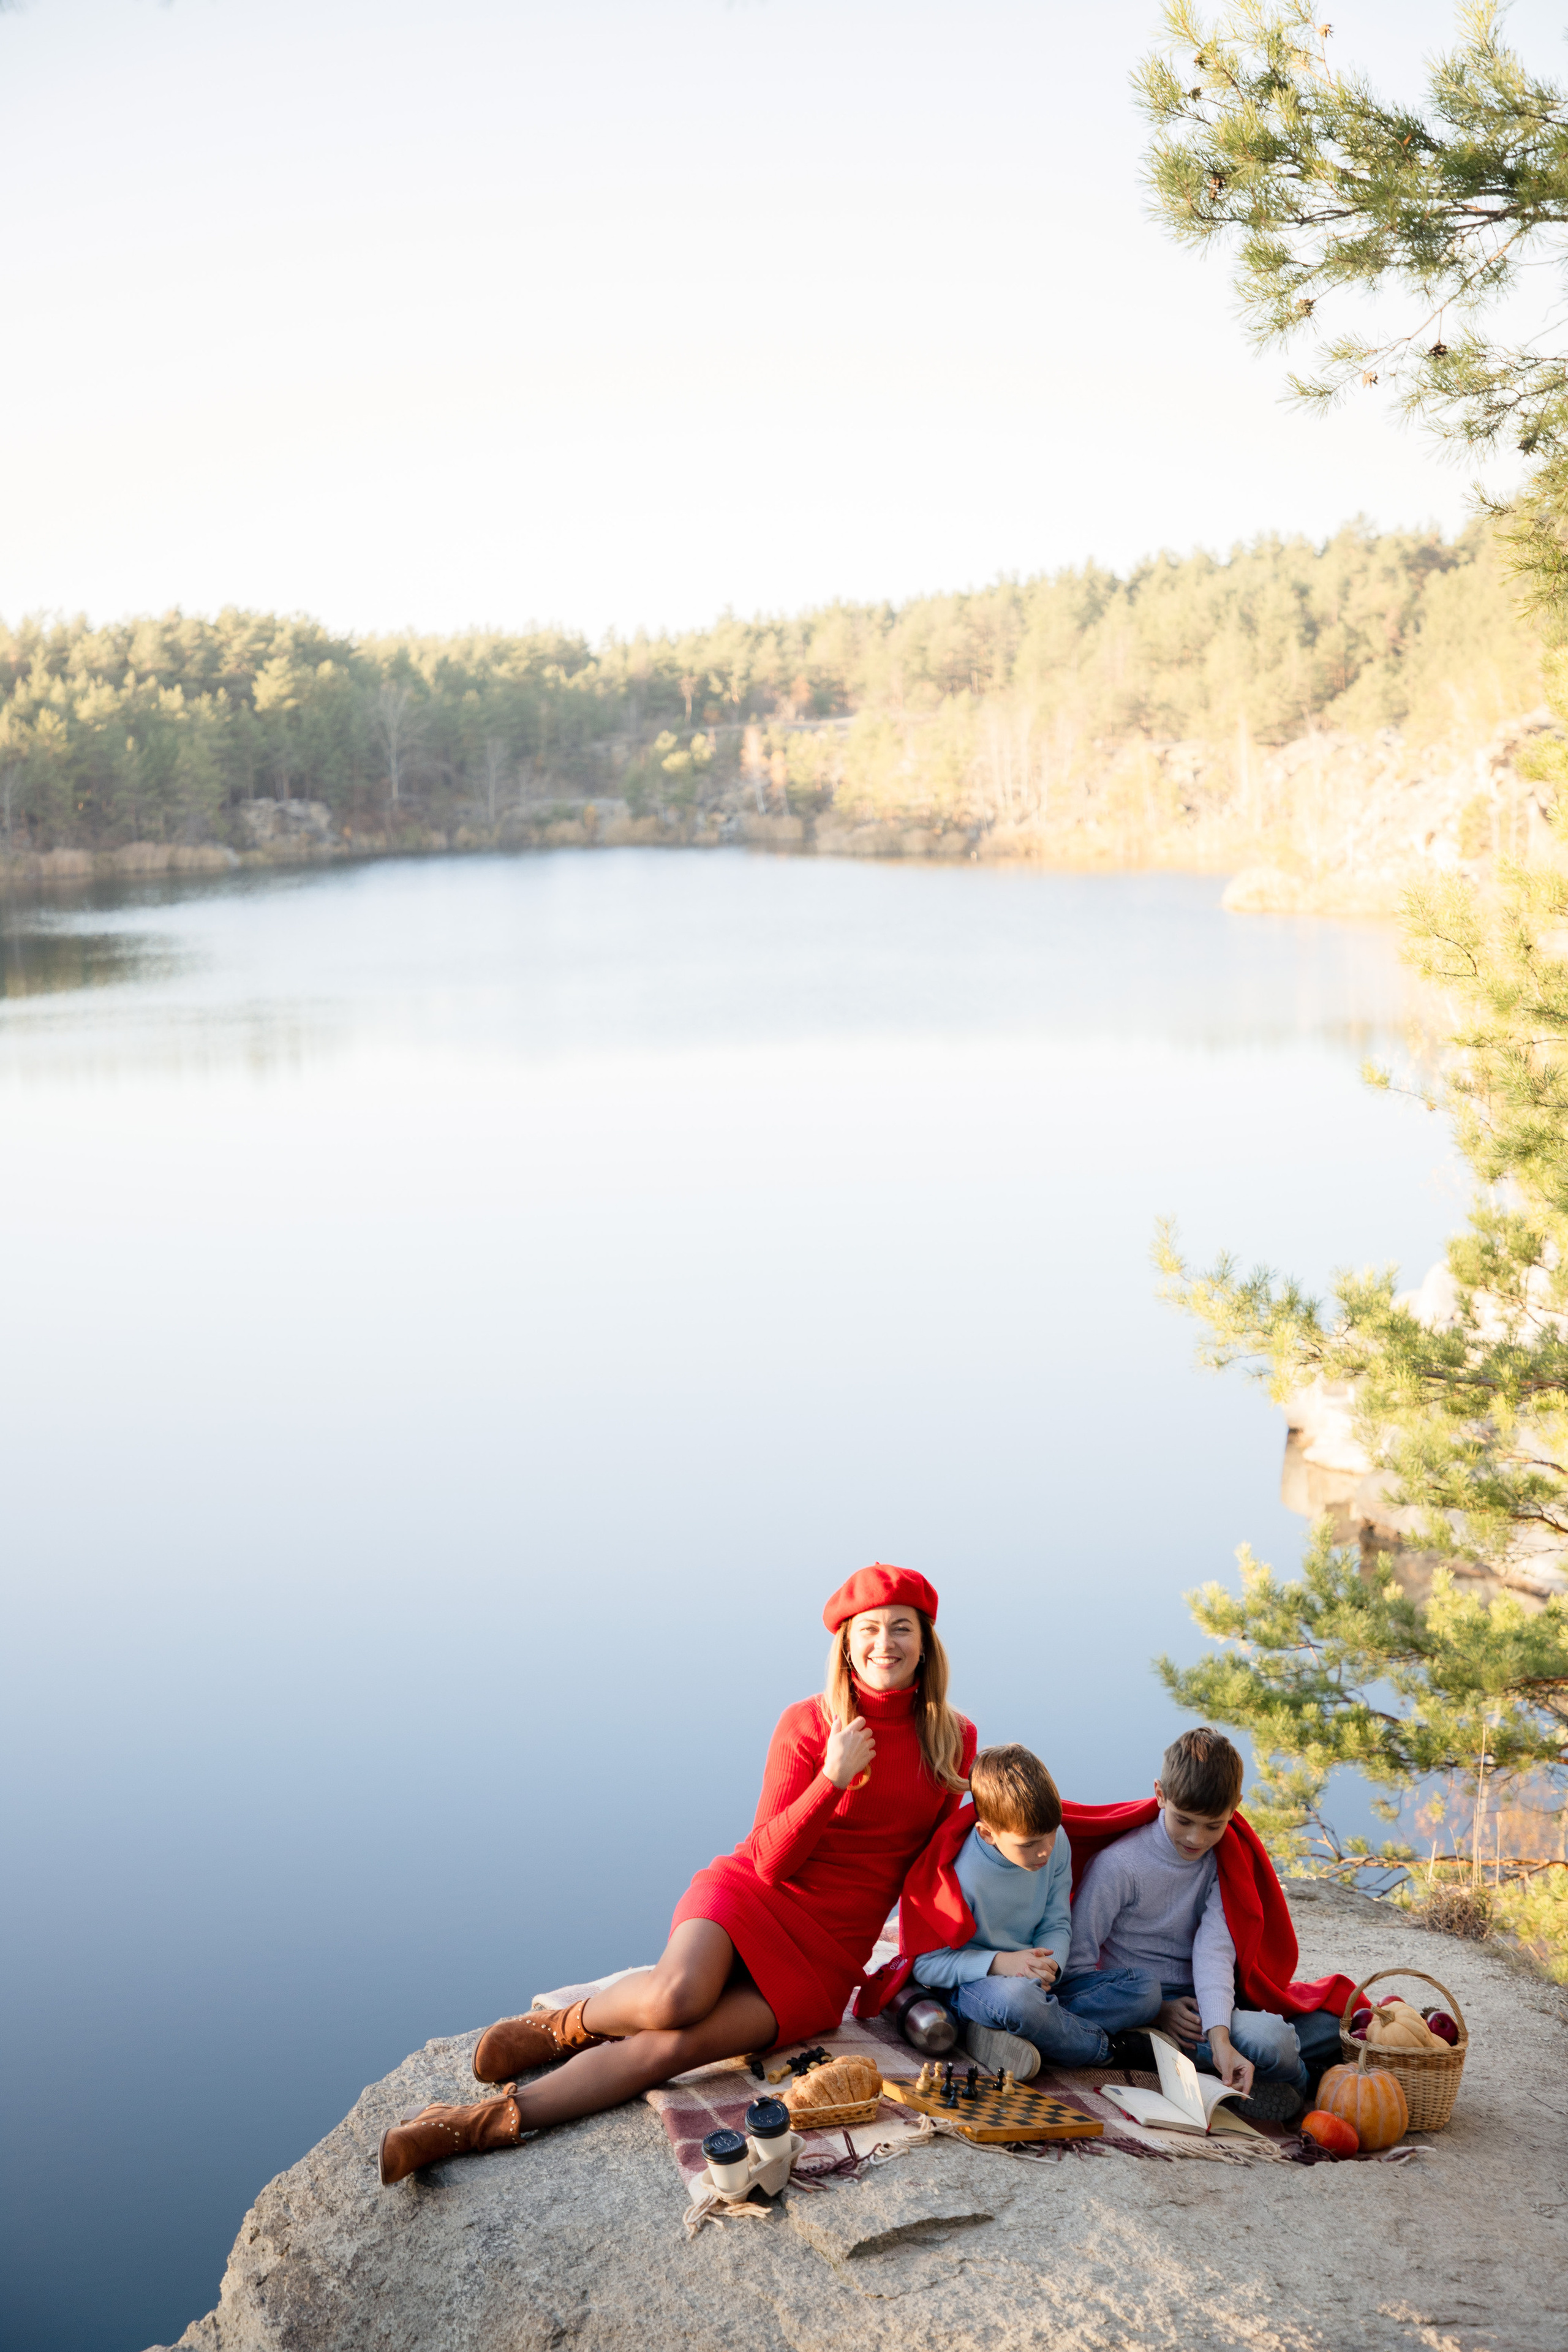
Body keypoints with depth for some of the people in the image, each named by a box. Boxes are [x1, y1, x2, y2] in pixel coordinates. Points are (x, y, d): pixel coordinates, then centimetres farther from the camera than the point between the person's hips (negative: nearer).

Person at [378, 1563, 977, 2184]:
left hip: (827, 1957, 1)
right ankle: (569, 2025, -2)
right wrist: (833, 1779, -21)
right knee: (675, 1998, -35)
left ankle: (484, 2125, -20)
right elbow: (770, 1859, -8)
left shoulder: (955, 1739, 4)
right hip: (753, 1894, -1)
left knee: (674, 2045, -24)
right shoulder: (807, 1724, -2)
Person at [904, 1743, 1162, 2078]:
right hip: (974, 1984, -7)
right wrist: (999, 1963, -29)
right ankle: (1104, 2047, -15)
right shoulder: (961, 1874, -23)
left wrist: (1048, 1967, -18)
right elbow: (925, 1965, -18)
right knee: (1016, 1997, -44)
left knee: (1146, 1988, -12)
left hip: (1035, 1980, 7)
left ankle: (1002, 2036, -23)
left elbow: (1056, 1924, 5)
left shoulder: (1056, 1843, -6)